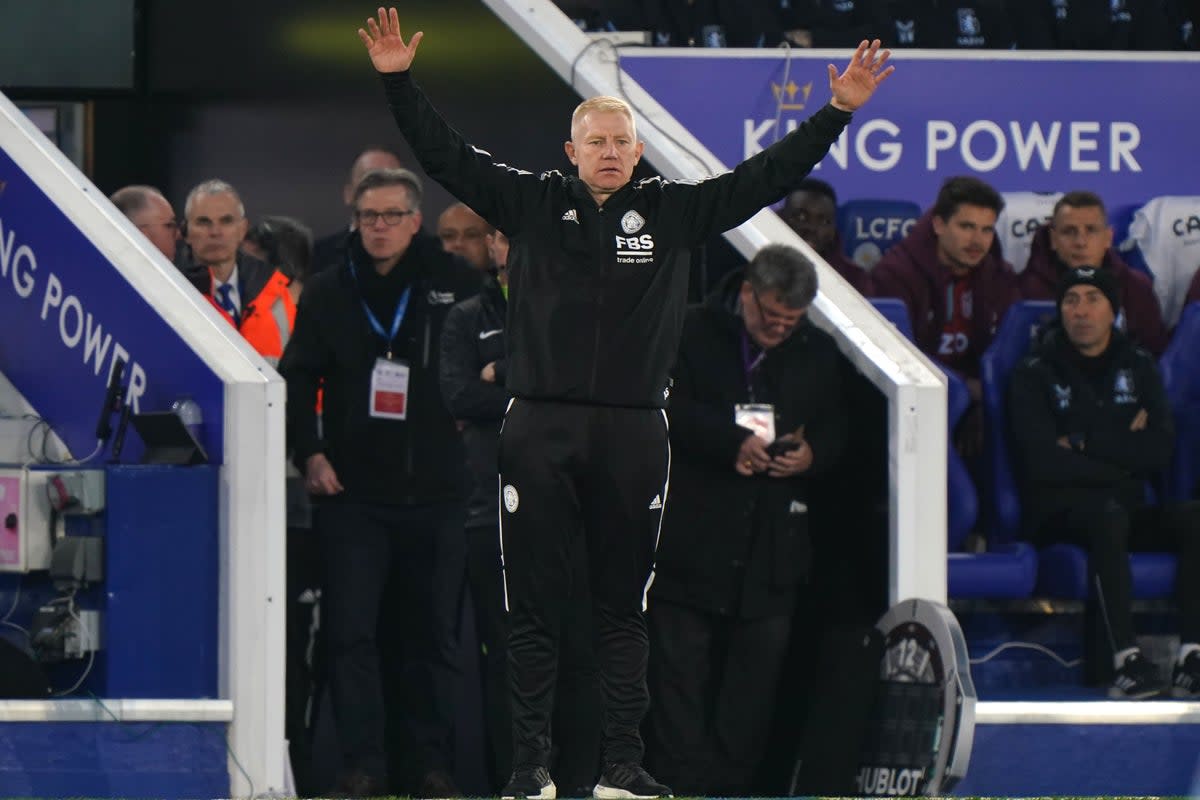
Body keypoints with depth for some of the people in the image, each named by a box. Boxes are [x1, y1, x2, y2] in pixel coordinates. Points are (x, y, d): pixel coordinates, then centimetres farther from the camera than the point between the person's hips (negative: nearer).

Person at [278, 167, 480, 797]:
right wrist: (310, 453, -1)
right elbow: (298, 379, 10)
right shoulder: (329, 292, 7)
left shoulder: (454, 285, 3)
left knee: (434, 632, 5)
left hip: (434, 489, 0)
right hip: (352, 488, 0)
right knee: (350, 631, -6)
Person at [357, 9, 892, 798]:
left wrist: (837, 112, 3)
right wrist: (401, 83, -4)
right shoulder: (531, 203, 5)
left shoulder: (674, 212, 7)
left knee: (625, 607, 7)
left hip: (634, 434, 1)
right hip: (540, 430, -1)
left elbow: (766, 175, 8)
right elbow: (448, 156, 4)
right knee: (534, 604, 1)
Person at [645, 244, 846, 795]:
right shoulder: (692, 336, -1)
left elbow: (837, 431, 16)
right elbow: (670, 413, -10)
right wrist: (733, 443, -20)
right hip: (693, 538, -3)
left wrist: (812, 454, -6)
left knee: (755, 675, 4)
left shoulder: (818, 353, 11)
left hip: (774, 542, 3)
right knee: (680, 667, -3)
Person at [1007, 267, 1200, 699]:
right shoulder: (1033, 375, 3)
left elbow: (1159, 451, 0)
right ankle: (1126, 660, -45)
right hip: (1059, 512, -4)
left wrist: (1084, 444, -8)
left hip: (1127, 506, 4)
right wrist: (1123, 457, -2)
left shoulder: (1138, 367, 15)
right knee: (1109, 514, -39)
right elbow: (1045, 464, -10)